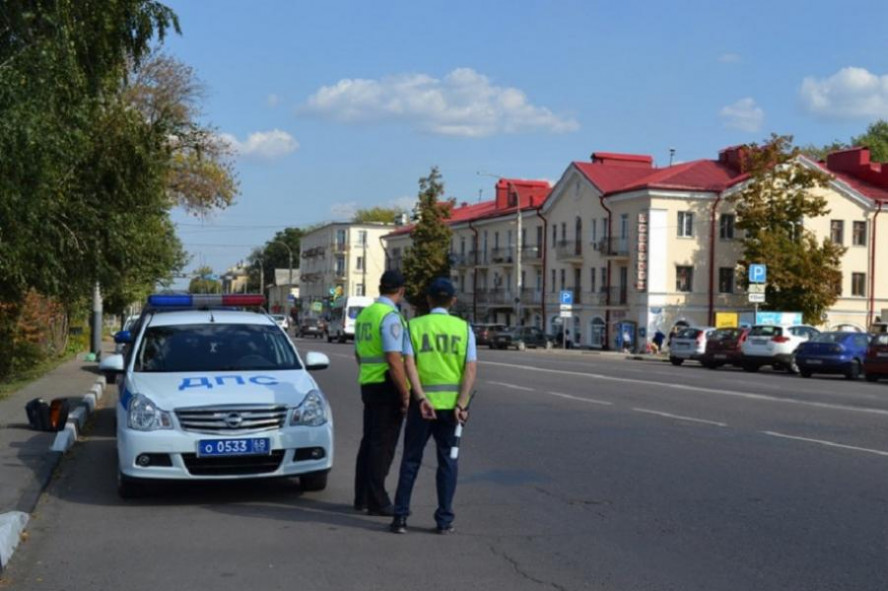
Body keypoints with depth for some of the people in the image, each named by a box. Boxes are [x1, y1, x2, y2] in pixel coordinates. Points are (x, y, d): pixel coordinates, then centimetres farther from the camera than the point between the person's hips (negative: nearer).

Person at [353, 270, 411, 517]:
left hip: (368, 384, 9)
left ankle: (362, 497, 22)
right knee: (383, 445, -4)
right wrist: (406, 394, -19)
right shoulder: (390, 317, -16)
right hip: (388, 386, -9)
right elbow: (394, 359, -22)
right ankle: (377, 502, -1)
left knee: (369, 441, 15)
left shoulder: (364, 314, 12)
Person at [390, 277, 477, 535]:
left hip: (423, 401, 0)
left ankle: (400, 516, 8)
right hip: (452, 403, 0)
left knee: (411, 459, 10)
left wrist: (421, 399, -15)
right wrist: (461, 404, -10)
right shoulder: (463, 328, 2)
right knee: (447, 460, 9)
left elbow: (409, 364, -11)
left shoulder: (414, 326, 1)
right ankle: (444, 520, 8)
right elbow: (470, 368, -7)